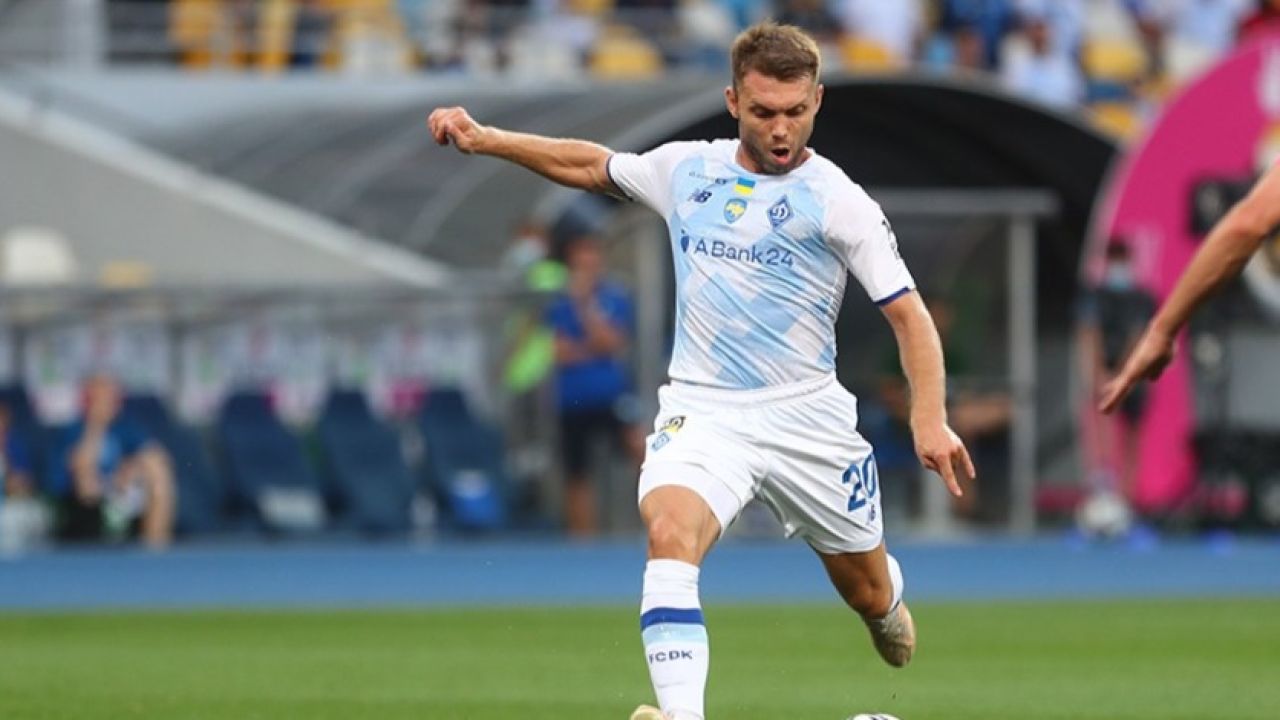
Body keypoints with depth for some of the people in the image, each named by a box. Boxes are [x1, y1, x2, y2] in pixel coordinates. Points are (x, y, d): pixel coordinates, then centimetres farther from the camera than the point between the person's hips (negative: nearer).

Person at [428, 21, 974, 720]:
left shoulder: (836, 200, -7)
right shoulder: (686, 169, 5)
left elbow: (907, 313, -8)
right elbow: (591, 164, 23)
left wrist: (929, 417, -21)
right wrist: (482, 138, 15)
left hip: (808, 418, -1)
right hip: (703, 409, 1)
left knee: (868, 595, 13)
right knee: (670, 531, -30)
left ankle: (889, 600, 54)